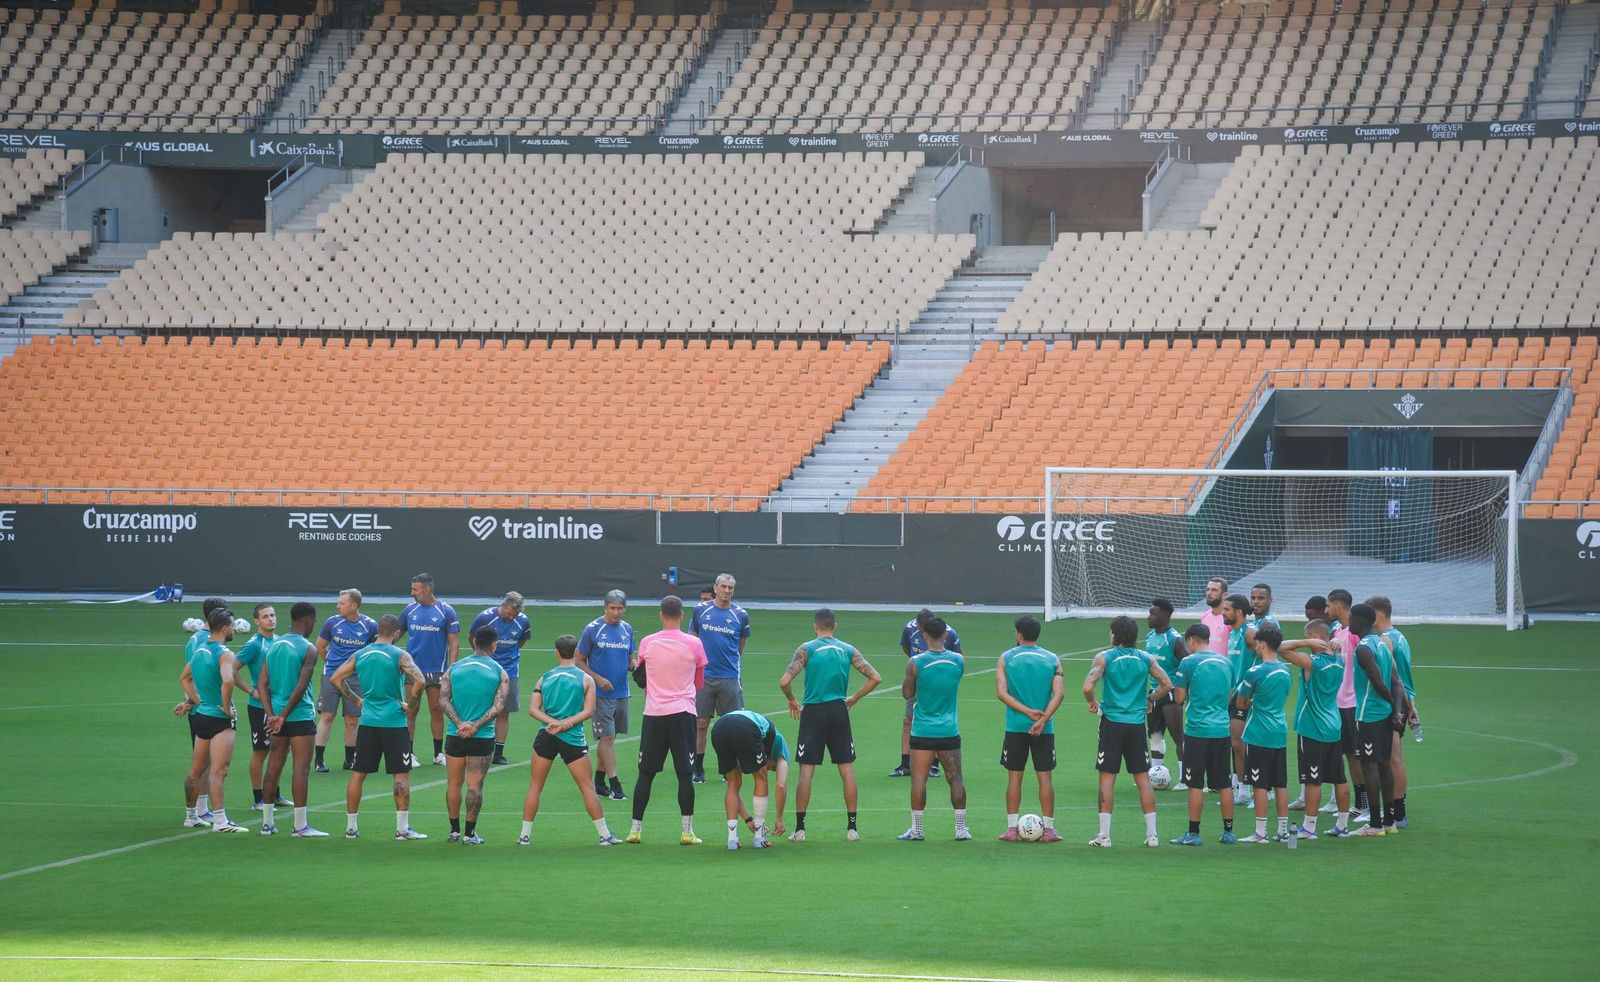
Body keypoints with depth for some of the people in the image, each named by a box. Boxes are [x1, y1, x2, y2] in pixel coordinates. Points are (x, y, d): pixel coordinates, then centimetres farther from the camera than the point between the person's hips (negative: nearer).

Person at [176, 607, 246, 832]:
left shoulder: (199, 649, 10)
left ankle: (191, 816, 29)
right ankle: (220, 822, -15)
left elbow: (184, 678, 22)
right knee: (218, 771, -11)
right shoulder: (224, 654, -17)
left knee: (196, 770, 18)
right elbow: (227, 681, -35)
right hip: (220, 719, -9)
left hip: (200, 714, 9)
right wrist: (227, 707, -21)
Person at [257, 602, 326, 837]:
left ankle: (267, 822, 17)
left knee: (273, 768, 12)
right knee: (301, 769, -5)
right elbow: (301, 687, -19)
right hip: (301, 716, -7)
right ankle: (300, 826, -6)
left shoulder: (274, 646, 10)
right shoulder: (307, 650, -11)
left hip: (277, 716, 7)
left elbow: (262, 683, 5)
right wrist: (284, 716, -13)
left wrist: (272, 715, -2)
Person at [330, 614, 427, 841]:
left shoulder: (360, 655, 5)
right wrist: (409, 704, -6)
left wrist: (356, 699, 12)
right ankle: (402, 828, 0)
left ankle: (351, 826, 13)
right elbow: (419, 681, -20)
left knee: (358, 773, 10)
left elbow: (336, 678, 7)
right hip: (394, 722, -4)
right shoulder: (400, 656, -9)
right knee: (402, 775, 2)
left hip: (367, 721, 4)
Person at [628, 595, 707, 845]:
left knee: (646, 774, 7)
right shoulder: (694, 644, -2)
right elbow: (700, 684, 10)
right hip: (683, 713, -1)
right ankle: (687, 831, -1)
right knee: (685, 774, 2)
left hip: (653, 714, 1)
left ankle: (636, 830, 8)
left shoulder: (647, 643, 0)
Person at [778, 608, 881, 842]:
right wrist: (855, 698, 15)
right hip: (839, 711, 2)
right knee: (847, 769, 7)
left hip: (813, 711, -2)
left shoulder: (807, 649, -3)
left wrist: (792, 701, 6)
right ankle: (851, 828, 6)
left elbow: (784, 682, -12)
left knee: (806, 770, 1)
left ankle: (800, 829, -1)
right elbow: (875, 678, 4)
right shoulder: (848, 650, 6)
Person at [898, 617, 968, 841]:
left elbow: (907, 693, -1)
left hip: (923, 732, -2)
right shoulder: (959, 661, -2)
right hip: (950, 730, 2)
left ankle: (916, 829, 2)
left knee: (919, 780, 1)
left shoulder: (915, 663, -11)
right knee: (956, 778, 9)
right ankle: (961, 829, 9)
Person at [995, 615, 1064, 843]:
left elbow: (1001, 692, -8)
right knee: (1045, 777, 6)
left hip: (1015, 727, -1)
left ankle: (1011, 828, 5)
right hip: (1044, 729, 1)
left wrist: (1028, 712, -10)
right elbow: (1059, 693, -8)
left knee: (1014, 777, 6)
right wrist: (1042, 719, -12)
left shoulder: (1006, 658, 0)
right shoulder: (1052, 659, 3)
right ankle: (1048, 829, 6)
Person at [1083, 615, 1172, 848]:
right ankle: (1152, 833, 7)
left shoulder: (1104, 658, -5)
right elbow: (1167, 685, 2)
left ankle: (1104, 835, -2)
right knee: (1143, 778, 8)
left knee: (1107, 778, 1)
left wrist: (1092, 702, 3)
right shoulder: (1146, 659, 4)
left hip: (1112, 723, -3)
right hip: (1137, 724, 3)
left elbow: (1088, 687, -17)